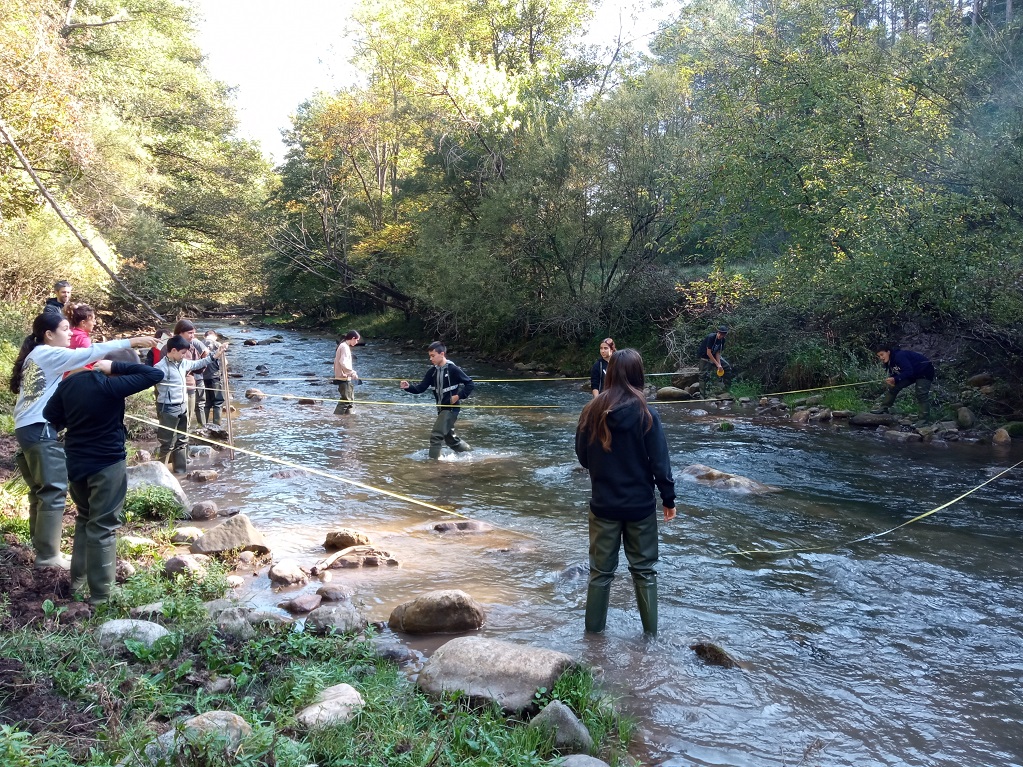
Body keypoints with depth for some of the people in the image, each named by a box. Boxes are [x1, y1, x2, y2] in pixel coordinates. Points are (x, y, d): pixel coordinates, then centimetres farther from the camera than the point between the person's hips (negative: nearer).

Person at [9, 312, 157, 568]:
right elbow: (89, 353, -19)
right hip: (40, 430, -10)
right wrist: (131, 341, -22)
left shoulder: (36, 355, 19)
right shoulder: (48, 353, -10)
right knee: (53, 491, -7)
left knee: (40, 490, 14)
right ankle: (48, 555, -4)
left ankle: (41, 547, 19)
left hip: (27, 428, 10)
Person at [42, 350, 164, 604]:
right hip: (107, 464, -7)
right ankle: (100, 595, 5)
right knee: (102, 527, 0)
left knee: (84, 519, 24)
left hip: (76, 462, 7)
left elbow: (49, 416, 10)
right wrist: (116, 366, -15)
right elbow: (155, 374, -20)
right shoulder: (112, 386, -21)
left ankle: (77, 580, 33)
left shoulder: (70, 381, 0)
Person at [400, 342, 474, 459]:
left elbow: (470, 384, -11)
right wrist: (408, 388, -18)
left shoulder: (453, 369, -15)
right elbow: (420, 388, -1)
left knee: (436, 436, -15)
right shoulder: (432, 372, 4)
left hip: (451, 408, -8)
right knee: (450, 437, 20)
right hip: (441, 409, 8)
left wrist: (459, 396, -18)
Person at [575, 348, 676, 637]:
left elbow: (582, 456, 3)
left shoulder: (592, 411, -8)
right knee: (644, 571, 13)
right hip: (640, 505, -1)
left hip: (603, 504, 2)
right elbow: (659, 462, -11)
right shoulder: (645, 413, -14)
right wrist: (669, 498, 1)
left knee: (601, 570, 14)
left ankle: (594, 629, 22)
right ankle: (650, 632, 20)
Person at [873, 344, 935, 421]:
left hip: (924, 371, -10)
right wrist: (891, 380, -20)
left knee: (921, 395, -20)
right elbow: (894, 374, 3)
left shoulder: (899, 356, -31)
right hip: (912, 374, 10)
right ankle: (884, 407, 12)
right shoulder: (889, 362, -1)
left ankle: (924, 419, -19)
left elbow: (909, 371, -37)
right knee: (893, 387, 5)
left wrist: (895, 379, -40)